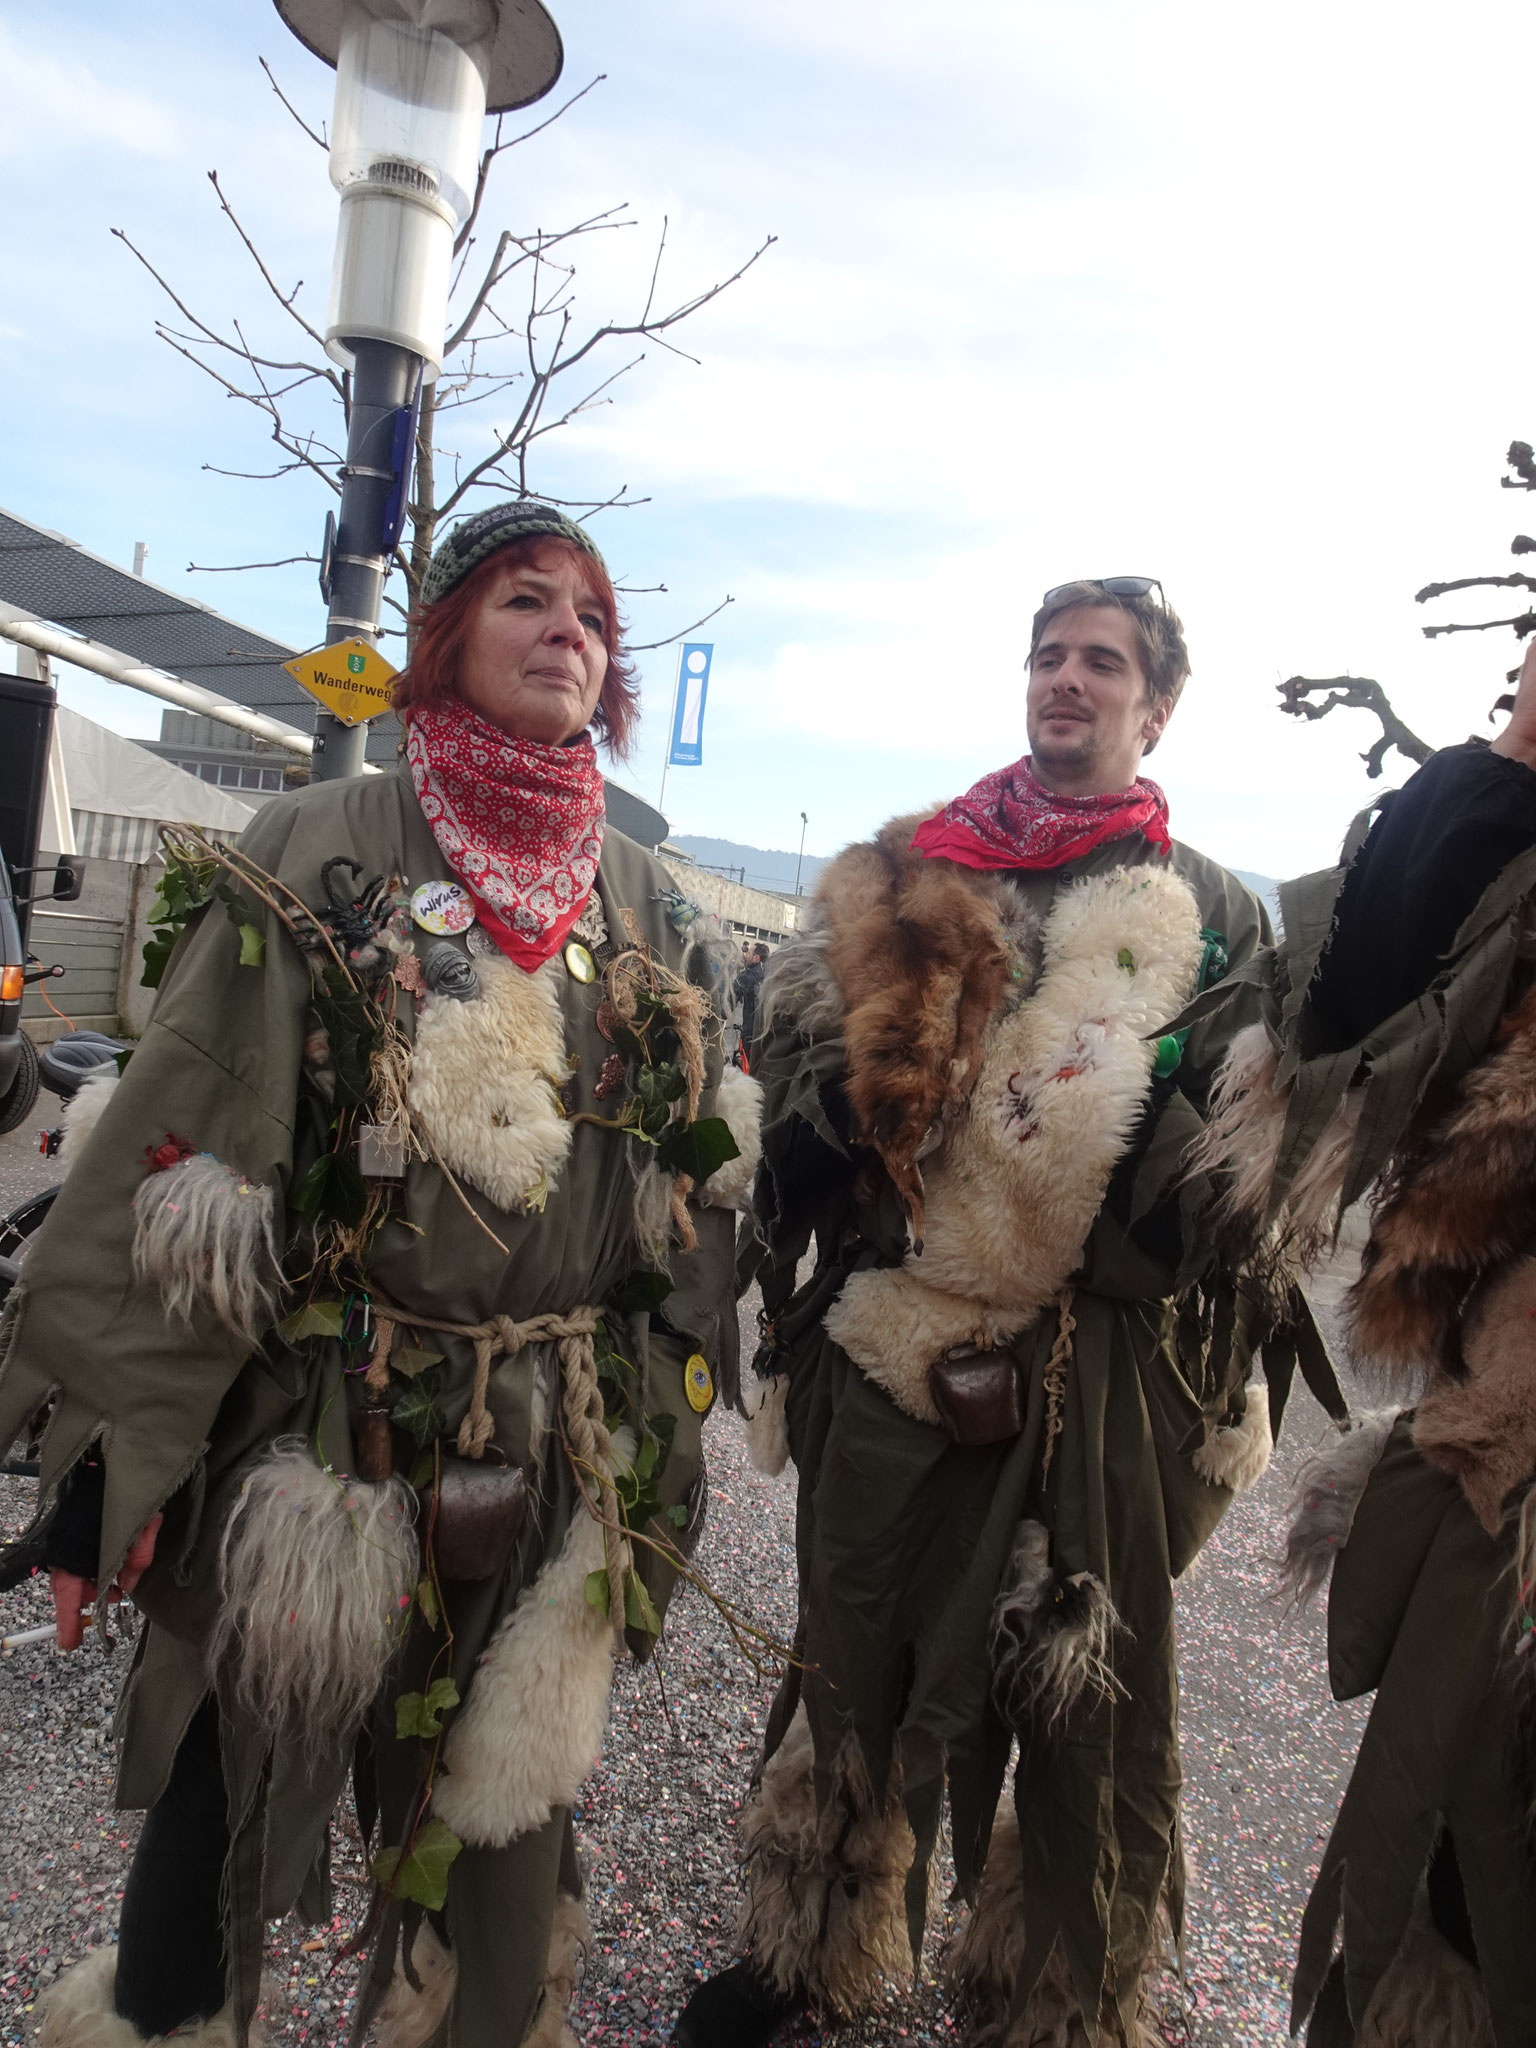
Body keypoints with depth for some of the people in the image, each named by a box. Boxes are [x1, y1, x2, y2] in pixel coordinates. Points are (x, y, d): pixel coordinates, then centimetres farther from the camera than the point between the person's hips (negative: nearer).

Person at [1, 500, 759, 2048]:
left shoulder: (643, 902, 7)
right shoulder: (323, 851, -5)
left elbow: (695, 1181, 10)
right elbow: (179, 1141, -8)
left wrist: (662, 1446, 10)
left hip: (555, 1460, 3)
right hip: (313, 1442, -3)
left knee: (502, 1810, 18)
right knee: (225, 1810, 12)